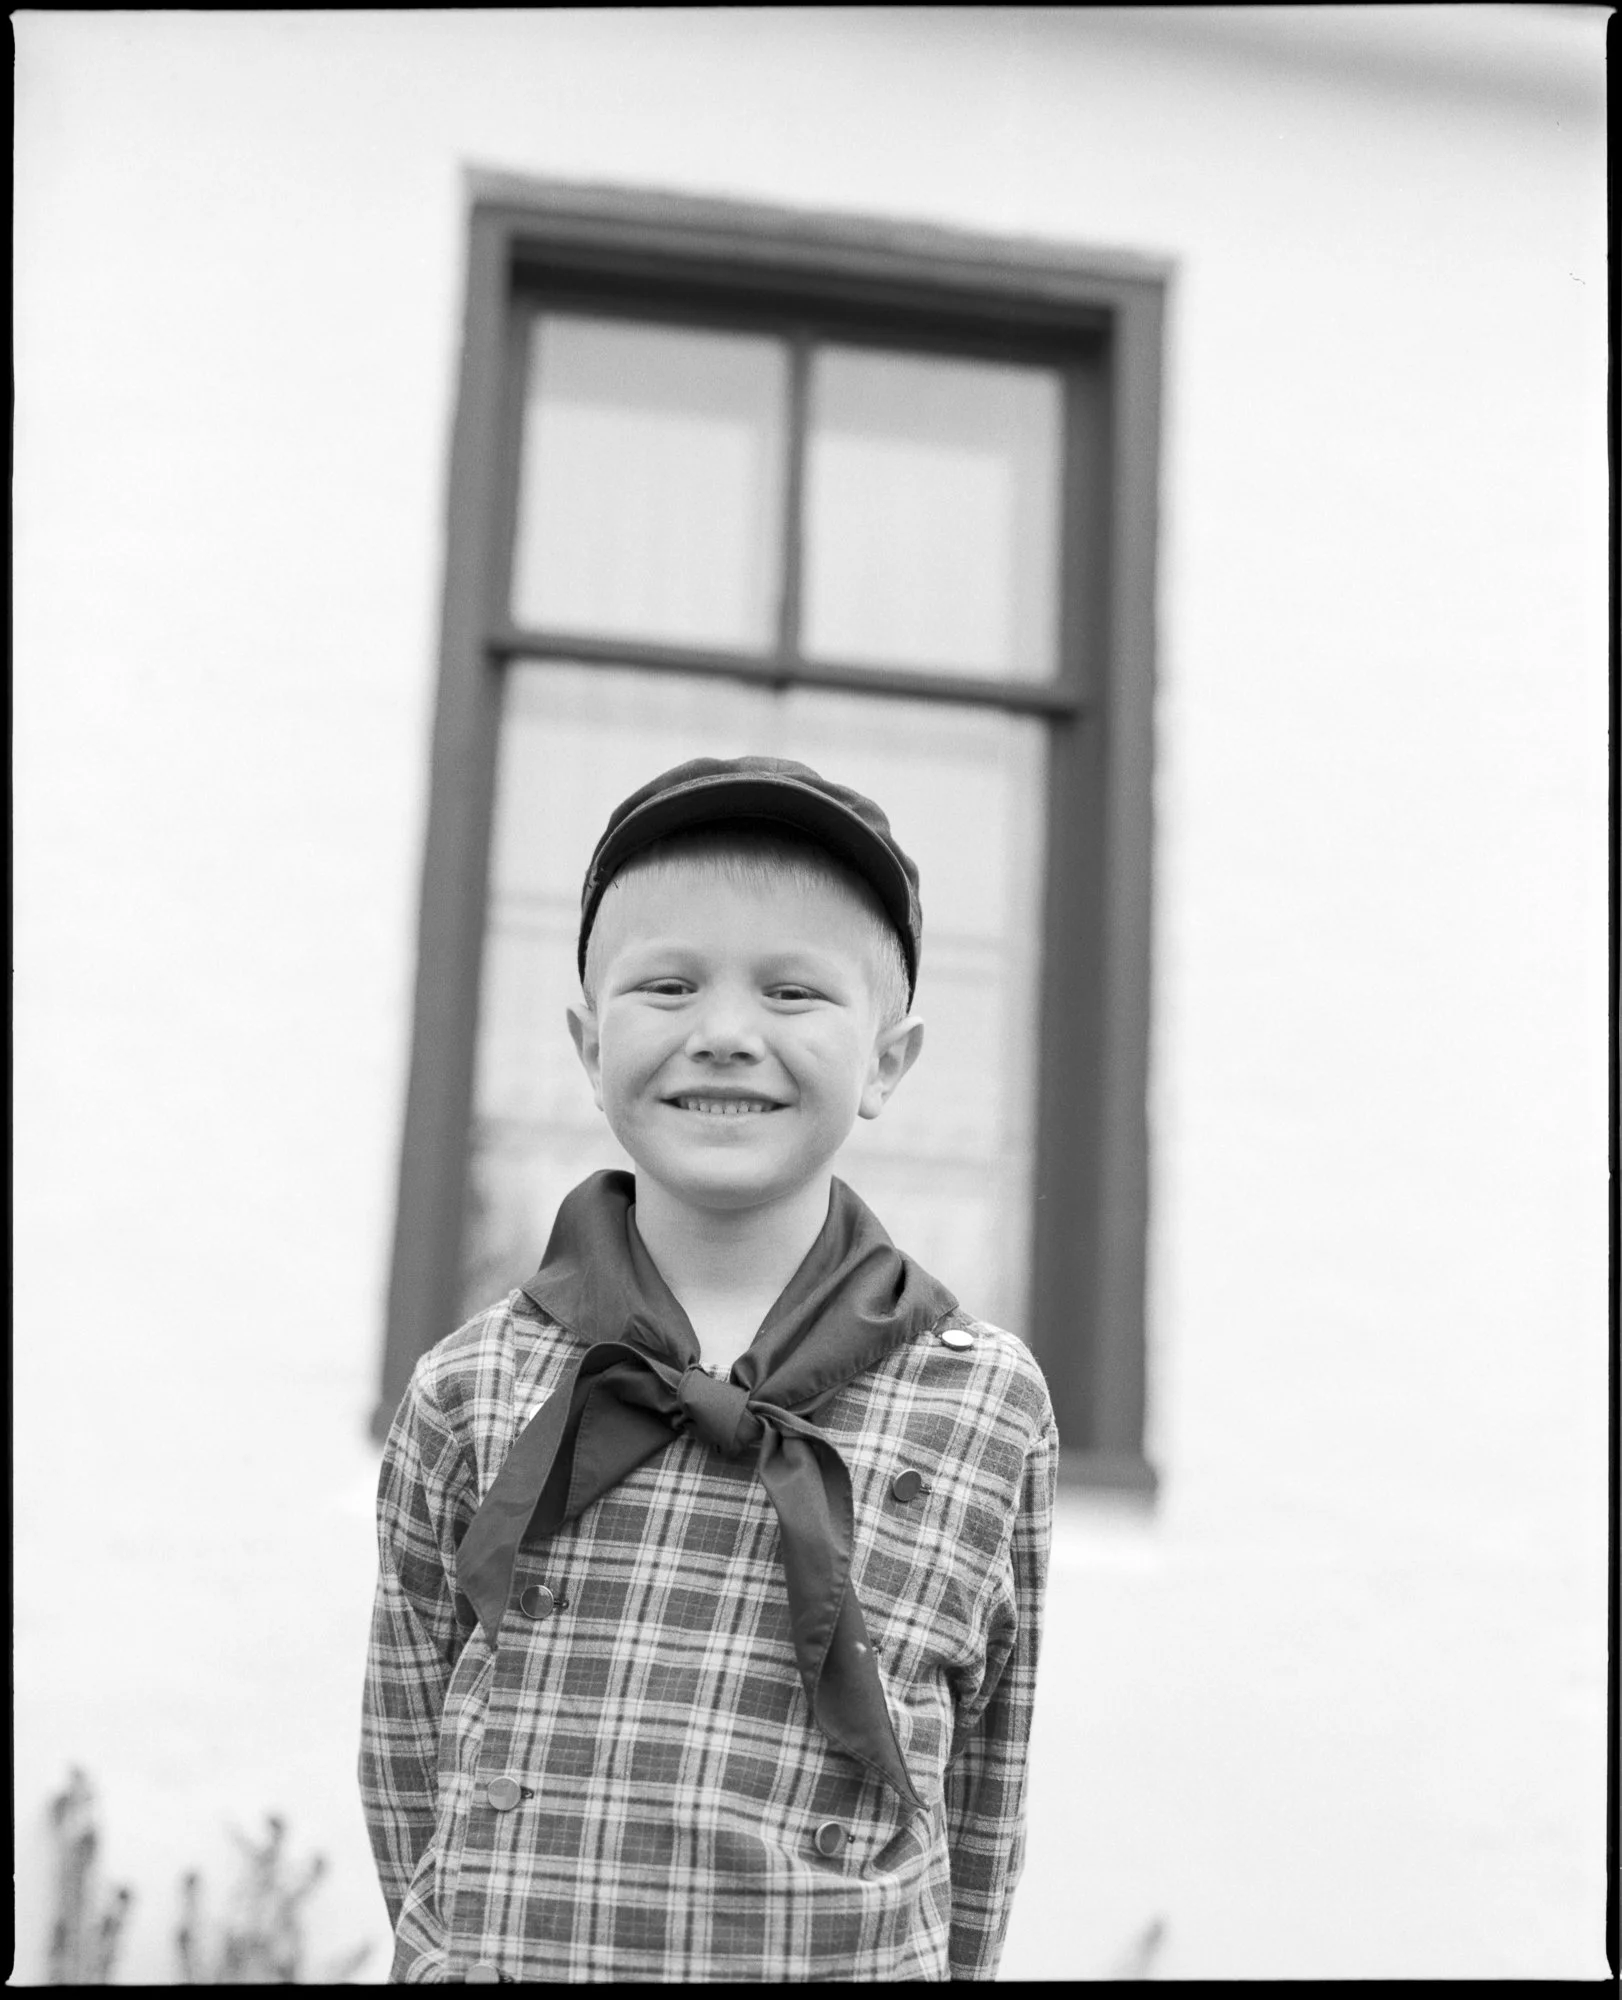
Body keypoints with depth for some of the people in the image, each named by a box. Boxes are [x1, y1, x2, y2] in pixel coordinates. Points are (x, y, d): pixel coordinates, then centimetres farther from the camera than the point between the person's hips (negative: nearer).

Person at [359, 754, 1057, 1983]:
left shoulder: (988, 1410, -4)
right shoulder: (470, 1397, -2)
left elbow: (980, 1796, 5)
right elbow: (410, 1764, 7)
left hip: (848, 1960, 0)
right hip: (499, 1956, 1)